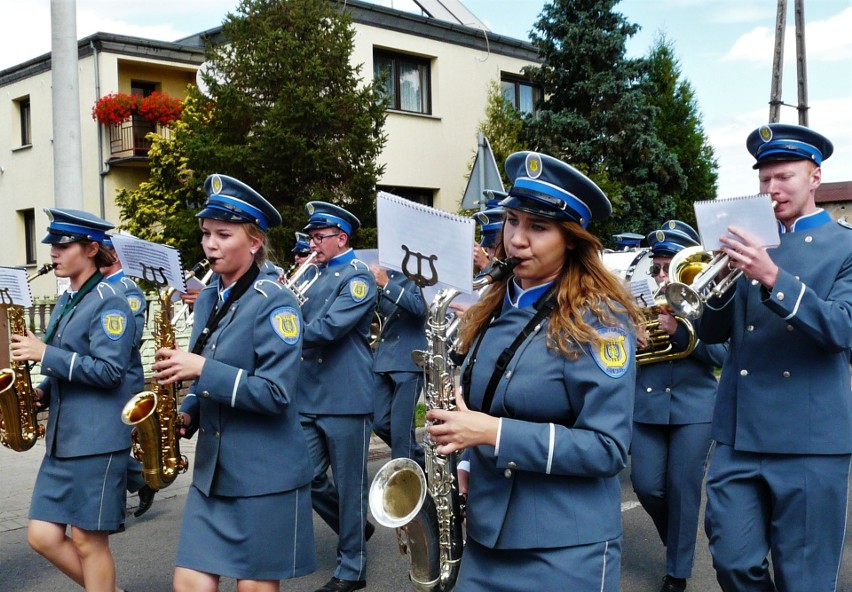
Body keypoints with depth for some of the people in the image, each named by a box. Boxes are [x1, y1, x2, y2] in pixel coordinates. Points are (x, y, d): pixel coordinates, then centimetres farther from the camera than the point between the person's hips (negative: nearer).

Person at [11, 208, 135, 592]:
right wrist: (41, 393, 5)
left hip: (97, 440, -8)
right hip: (61, 438, 8)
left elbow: (109, 371, -18)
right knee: (43, 536, 7)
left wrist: (45, 353, -17)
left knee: (87, 540, 0)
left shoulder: (110, 302, -9)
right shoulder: (65, 304, 16)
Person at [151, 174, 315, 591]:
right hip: (211, 469, 7)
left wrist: (202, 369, -23)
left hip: (265, 475, -7)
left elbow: (277, 394, -21)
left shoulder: (274, 302, -13)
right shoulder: (208, 300, 10)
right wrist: (187, 415, 1)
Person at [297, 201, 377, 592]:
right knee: (307, 479, 9)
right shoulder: (316, 277, 15)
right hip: (310, 397, 7)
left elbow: (330, 327, -21)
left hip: (346, 399, -7)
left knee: (349, 484, 3)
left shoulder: (358, 277, -8)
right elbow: (305, 325, 16)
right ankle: (354, 528, 33)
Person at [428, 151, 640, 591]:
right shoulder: (495, 310, 5)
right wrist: (455, 430, -2)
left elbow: (607, 448, -18)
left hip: (565, 551, -6)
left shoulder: (598, 318, -14)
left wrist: (497, 433, -24)